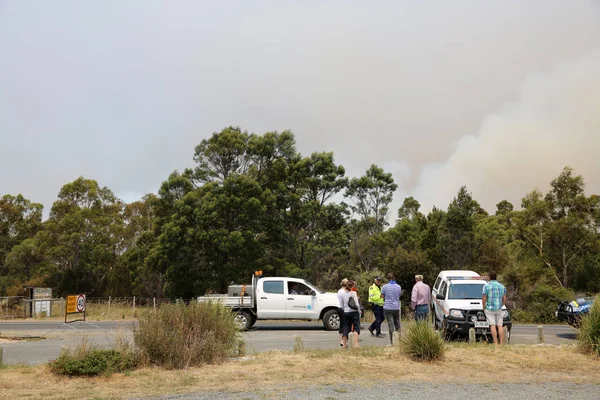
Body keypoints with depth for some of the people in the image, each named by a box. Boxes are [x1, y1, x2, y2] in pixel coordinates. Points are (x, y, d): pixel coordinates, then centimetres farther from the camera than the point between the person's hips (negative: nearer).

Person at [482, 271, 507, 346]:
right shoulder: (502, 286, 8)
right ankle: (502, 343, 2)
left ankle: (495, 343, -9)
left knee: (493, 325, -5)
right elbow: (504, 299, 6)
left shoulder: (486, 286, -6)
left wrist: (484, 308, 0)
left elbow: (484, 299, -11)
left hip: (489, 308, -4)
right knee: (500, 325, 5)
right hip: (499, 309, 4)